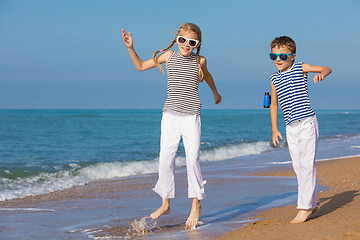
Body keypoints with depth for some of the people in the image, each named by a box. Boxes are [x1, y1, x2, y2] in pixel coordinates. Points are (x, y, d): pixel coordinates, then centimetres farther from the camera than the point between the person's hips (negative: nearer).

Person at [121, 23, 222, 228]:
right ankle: (166, 204, 14)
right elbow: (141, 66, 16)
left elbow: (207, 76, 25)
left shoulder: (200, 61, 2)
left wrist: (216, 93, 41)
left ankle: (196, 204, 7)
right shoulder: (168, 56, 5)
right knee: (165, 159, 1)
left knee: (192, 159, -8)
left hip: (191, 116, -2)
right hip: (170, 115, 2)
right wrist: (131, 48, 2)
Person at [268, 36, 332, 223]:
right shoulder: (274, 78, 12)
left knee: (307, 165, -8)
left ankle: (305, 207, -5)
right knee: (298, 167, 8)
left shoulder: (300, 68, -2)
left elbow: (327, 68, -8)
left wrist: (321, 74, -32)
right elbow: (274, 104, 20)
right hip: (291, 127, 6)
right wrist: (274, 129, 18)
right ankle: (311, 203, 20)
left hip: (306, 123, -6)